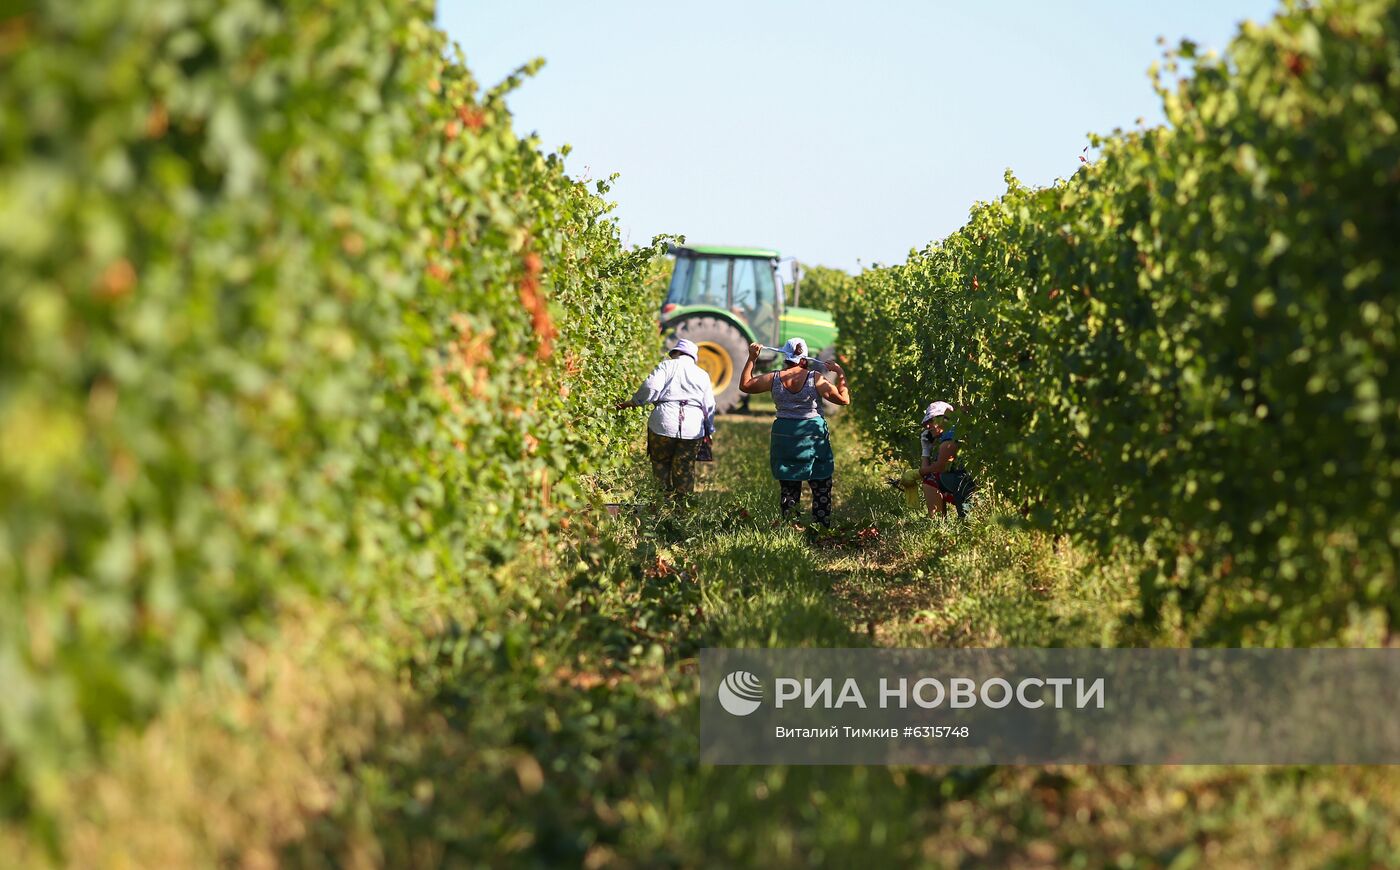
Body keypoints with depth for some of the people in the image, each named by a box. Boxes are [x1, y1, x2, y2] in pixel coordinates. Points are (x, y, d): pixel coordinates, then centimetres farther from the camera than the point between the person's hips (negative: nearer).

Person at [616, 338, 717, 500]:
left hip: (664, 424, -3)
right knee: (685, 469, 9)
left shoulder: (666, 366, 5)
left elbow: (651, 387, -11)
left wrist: (633, 402, 1)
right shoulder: (703, 375, 17)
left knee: (661, 462, 12)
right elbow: (709, 406, 17)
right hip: (693, 429, 3)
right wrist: (709, 431, 25)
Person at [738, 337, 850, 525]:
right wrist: (840, 374, 2)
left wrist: (751, 360, 15)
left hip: (784, 435, 3)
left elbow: (744, 385, 12)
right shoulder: (815, 379, -9)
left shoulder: (774, 379, -2)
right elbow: (843, 398, -7)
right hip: (813, 434, -3)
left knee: (788, 489, 10)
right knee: (821, 488, 6)